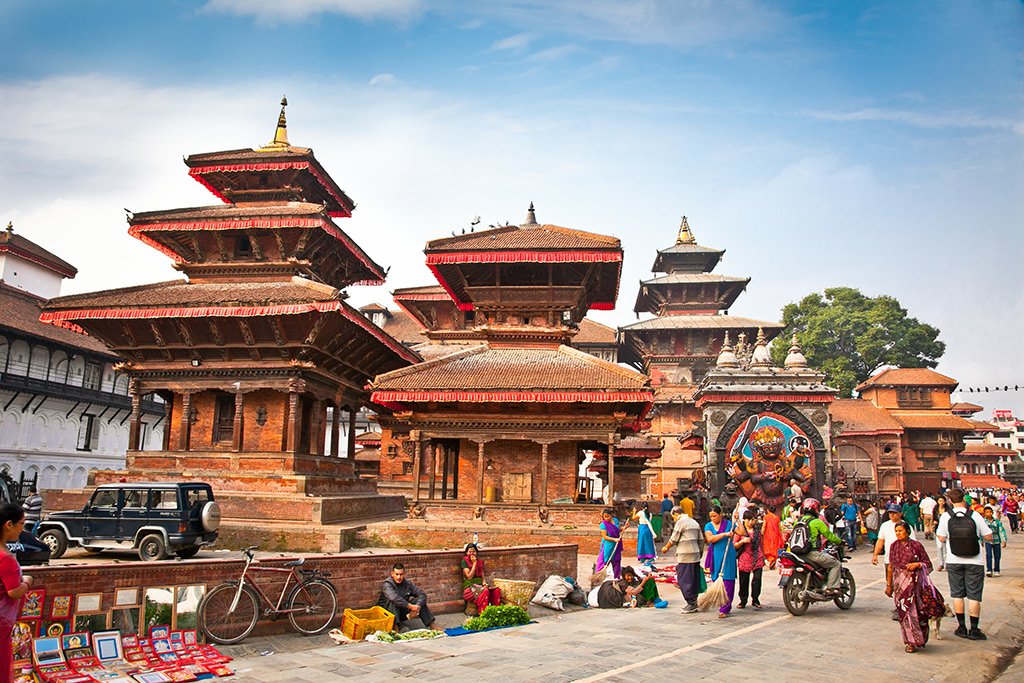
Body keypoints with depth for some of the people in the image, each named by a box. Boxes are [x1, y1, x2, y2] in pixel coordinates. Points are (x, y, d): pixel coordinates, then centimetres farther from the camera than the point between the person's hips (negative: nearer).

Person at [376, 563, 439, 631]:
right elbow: (394, 598, -37)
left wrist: (417, 607, -24)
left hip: (402, 612, 5)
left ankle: (431, 625, -15)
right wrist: (410, 606, -36)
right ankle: (398, 626, -44)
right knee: (392, 602, -34)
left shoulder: (407, 583, -2)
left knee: (419, 600, -12)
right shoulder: (387, 584, -18)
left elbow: (422, 594, -6)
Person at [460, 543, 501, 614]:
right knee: (485, 591, -36)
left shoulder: (480, 561, 14)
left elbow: (482, 576, 15)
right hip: (470, 586, -6)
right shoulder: (464, 562, -3)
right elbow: (469, 577, -13)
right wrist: (474, 563, -11)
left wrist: (484, 583, -7)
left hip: (480, 585, 6)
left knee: (496, 590, -22)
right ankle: (482, 613, -34)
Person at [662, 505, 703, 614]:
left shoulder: (680, 522, -9)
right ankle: (694, 603, 14)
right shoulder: (694, 522, 16)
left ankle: (691, 603, -3)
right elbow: (701, 540, 16)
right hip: (696, 555, 8)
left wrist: (666, 548, 10)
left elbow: (673, 539, -6)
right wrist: (700, 553, 22)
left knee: (683, 580, -3)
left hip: (684, 556, -8)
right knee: (694, 580, 11)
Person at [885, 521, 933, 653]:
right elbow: (890, 566, 12)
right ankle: (910, 641, 12)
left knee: (913, 609, -6)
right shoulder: (894, 546, 8)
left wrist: (917, 564, -16)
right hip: (899, 582, 3)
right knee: (903, 611, 2)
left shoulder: (916, 546, -3)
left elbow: (928, 564, 3)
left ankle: (913, 641, 5)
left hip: (914, 582, -3)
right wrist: (889, 585, 13)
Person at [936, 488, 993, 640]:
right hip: (974, 562, -1)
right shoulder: (975, 516, -8)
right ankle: (974, 629, 6)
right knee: (974, 595, 5)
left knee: (957, 594, 11)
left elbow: (942, 538, -2)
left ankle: (961, 627, 15)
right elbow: (988, 537, -4)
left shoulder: (946, 517, -7)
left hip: (953, 561, 1)